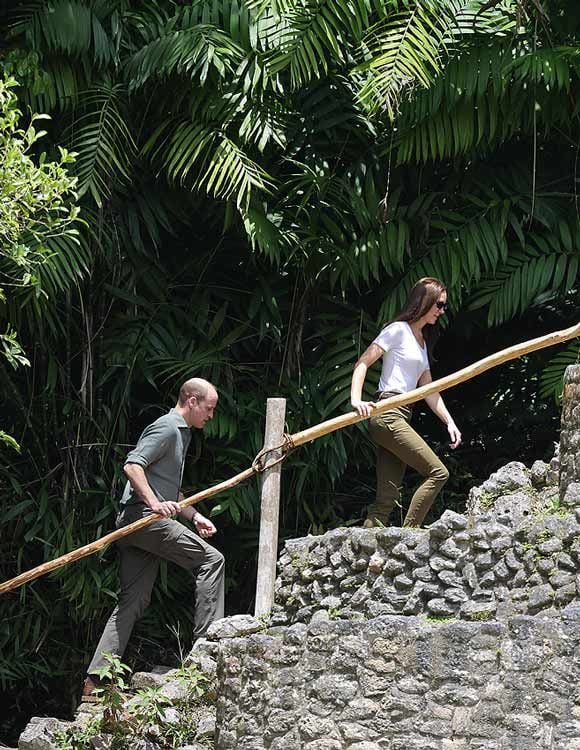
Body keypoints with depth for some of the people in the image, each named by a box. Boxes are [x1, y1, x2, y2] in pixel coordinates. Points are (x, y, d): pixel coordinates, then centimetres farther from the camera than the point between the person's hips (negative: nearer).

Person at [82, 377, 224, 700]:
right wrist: (154, 503, -28)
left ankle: (96, 681, 1)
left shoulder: (180, 433, 26)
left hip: (137, 526, 10)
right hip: (143, 516, -10)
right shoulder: (167, 427, -7)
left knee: (133, 602, 5)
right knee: (210, 559, -12)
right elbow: (132, 465, -19)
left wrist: (194, 515, 23)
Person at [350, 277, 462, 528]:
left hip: (400, 418, 9)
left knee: (387, 500, 0)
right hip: (388, 415, -9)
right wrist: (356, 400, -24)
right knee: (437, 472, -13)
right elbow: (362, 364, -10)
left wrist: (449, 422, 10)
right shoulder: (398, 330, -4)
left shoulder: (423, 341, 22)